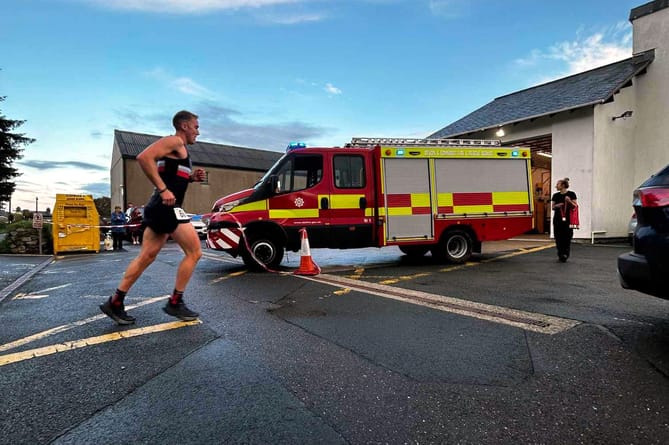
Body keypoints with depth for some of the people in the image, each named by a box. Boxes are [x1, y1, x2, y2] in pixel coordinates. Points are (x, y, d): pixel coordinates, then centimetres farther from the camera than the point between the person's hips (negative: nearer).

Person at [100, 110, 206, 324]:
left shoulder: (180, 148, 24)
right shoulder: (174, 141, -6)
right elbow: (144, 157, -21)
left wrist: (191, 177, 13)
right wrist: (163, 190, -23)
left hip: (161, 207, 10)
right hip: (167, 206, -10)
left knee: (146, 257, 10)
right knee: (194, 252, -5)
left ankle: (115, 302, 15)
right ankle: (175, 302, 2)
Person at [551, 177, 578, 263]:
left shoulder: (571, 194, -4)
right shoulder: (555, 195, 8)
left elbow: (575, 206, -4)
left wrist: (570, 201, -22)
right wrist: (557, 206, -12)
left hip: (567, 219, -4)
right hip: (557, 219, 4)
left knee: (567, 238, -5)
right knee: (558, 238, 4)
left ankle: (565, 255, 2)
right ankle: (560, 255, 14)